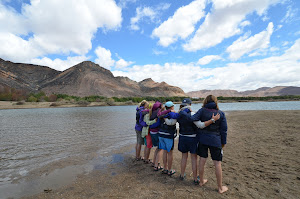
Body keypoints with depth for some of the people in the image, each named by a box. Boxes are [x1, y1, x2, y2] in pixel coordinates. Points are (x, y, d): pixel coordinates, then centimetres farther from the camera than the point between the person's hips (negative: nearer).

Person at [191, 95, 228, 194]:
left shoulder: (202, 110, -7)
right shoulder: (221, 113, -3)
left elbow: (193, 119, -20)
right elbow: (224, 130, 1)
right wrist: (223, 142, 11)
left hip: (203, 139, 1)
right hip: (215, 141, -1)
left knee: (202, 160, 12)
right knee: (217, 163, 9)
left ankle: (201, 181, 31)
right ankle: (220, 187, 23)